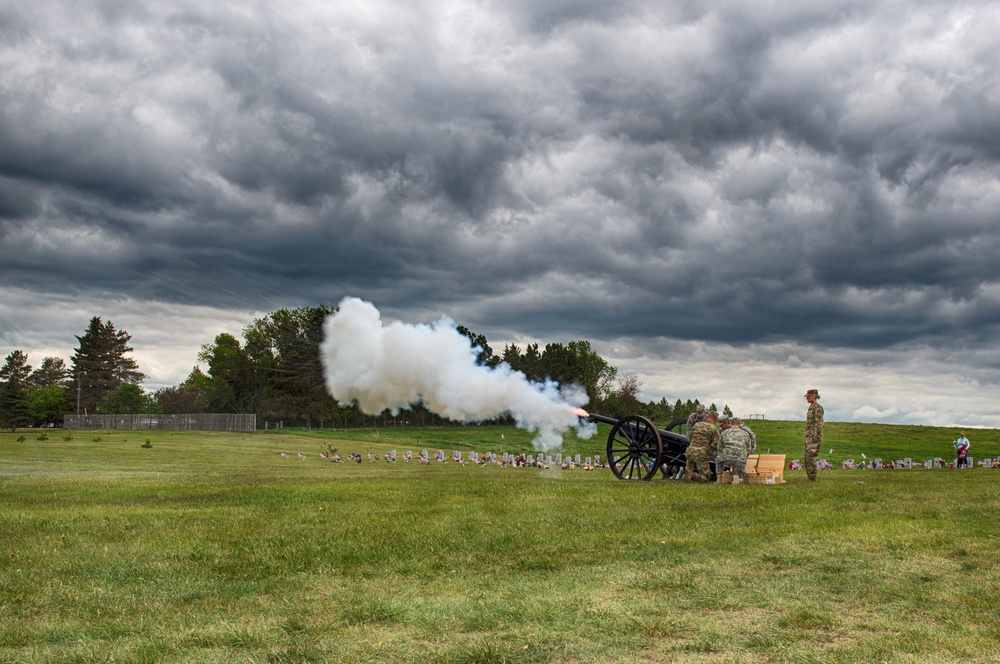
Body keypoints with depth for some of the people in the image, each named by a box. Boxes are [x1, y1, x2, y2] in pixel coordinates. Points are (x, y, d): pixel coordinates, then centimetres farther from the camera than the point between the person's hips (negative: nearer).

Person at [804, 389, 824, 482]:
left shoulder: (818, 407, -10)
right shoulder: (811, 407, 19)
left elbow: (819, 422, -17)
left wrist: (816, 436, -23)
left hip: (815, 435, -10)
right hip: (809, 436, 10)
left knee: (811, 457, -13)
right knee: (807, 457, 8)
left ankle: (812, 478, -13)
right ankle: (810, 478, 9)